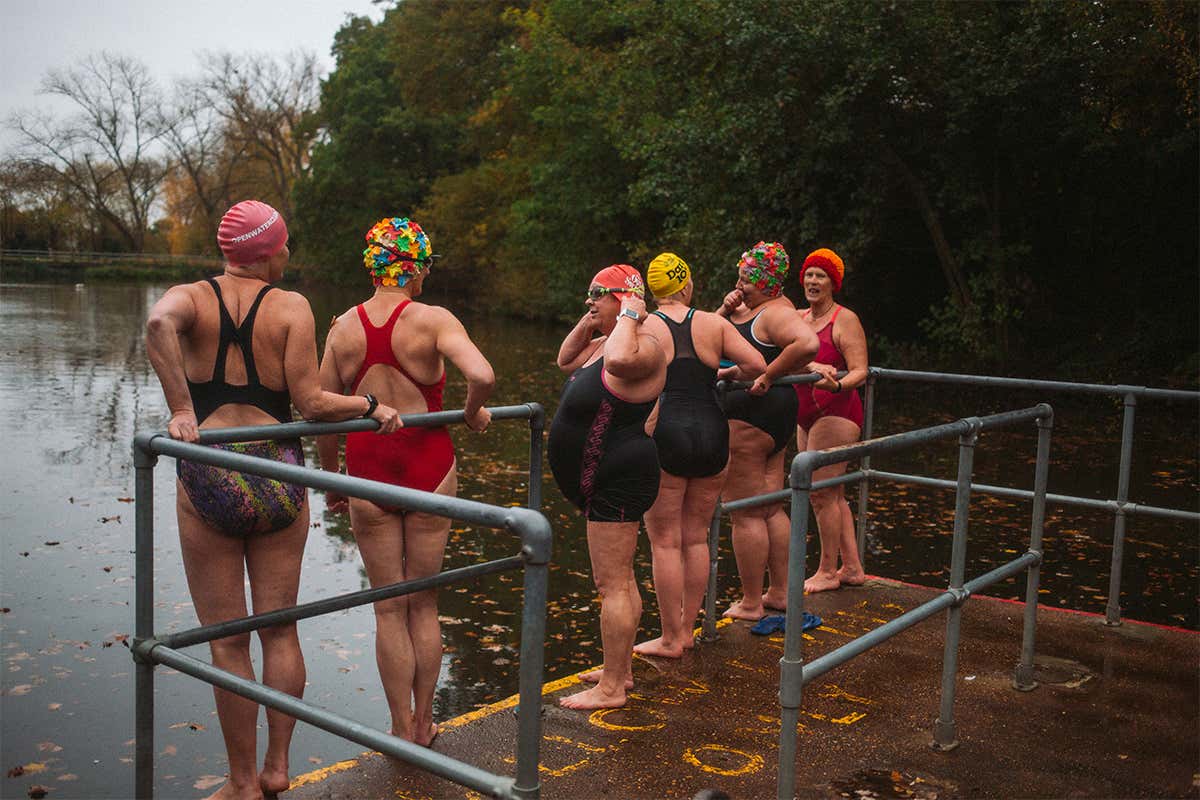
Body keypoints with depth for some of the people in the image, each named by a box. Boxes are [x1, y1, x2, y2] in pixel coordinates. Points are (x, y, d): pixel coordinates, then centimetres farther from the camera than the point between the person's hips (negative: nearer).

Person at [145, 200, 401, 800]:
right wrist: (372, 406, 7)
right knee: (280, 630, 15)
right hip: (278, 476, 0)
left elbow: (159, 323, -23)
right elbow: (310, 403, -7)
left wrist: (181, 409, -20)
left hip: (209, 480, 0)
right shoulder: (292, 307, 0)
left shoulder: (191, 297, 2)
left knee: (228, 642, 9)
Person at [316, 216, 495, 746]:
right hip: (428, 467, -1)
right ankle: (423, 724, 26)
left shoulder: (343, 328, 0)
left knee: (388, 608, 13)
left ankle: (402, 729, 21)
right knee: (424, 602, 14)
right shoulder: (432, 320, -10)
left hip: (367, 472, 2)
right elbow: (482, 377, -26)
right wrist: (472, 415, -5)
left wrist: (332, 480, 16)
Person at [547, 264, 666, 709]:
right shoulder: (607, 342, 13)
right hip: (606, 482, 11)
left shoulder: (643, 346, -19)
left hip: (618, 482, -11)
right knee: (618, 580, 19)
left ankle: (611, 688, 3)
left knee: (612, 585, -5)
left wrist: (628, 316, -24)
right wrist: (588, 321, 11)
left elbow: (619, 359, -42)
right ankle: (621, 669, 31)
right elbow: (566, 361, 25)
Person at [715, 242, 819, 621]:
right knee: (772, 509, 15)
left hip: (750, 416, -11)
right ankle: (780, 592, 25)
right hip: (774, 415, 11)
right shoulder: (749, 308, 15)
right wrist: (725, 311, -3)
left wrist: (768, 376, -26)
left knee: (746, 513, -2)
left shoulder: (776, 312, -15)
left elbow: (808, 344, -34)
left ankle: (751, 604, 6)